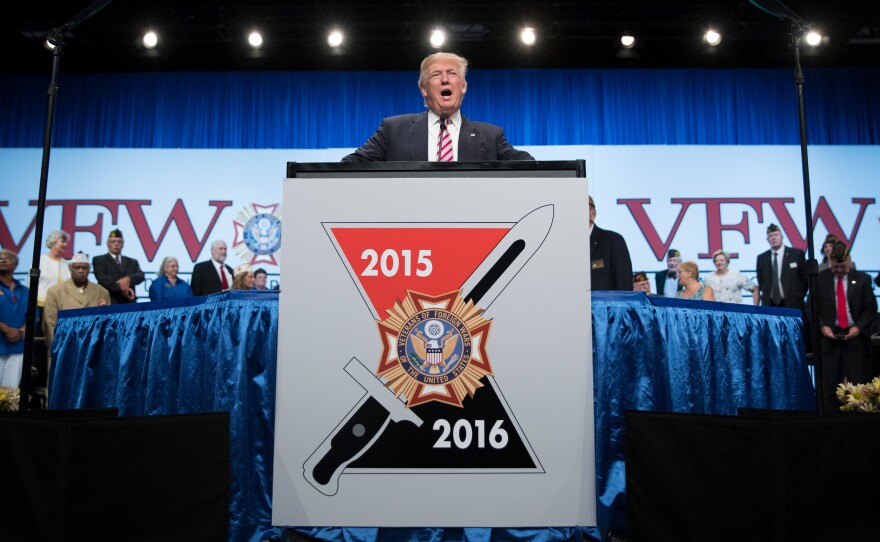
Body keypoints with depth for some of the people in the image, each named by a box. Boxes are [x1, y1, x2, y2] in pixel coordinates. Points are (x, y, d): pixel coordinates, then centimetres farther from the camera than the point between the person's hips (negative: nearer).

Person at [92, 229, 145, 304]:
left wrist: (129, 278, -16)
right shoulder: (99, 260, 11)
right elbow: (102, 278, -5)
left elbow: (140, 276, 5)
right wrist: (122, 287, -15)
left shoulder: (132, 262, 21)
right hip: (109, 303, -3)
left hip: (129, 303, 3)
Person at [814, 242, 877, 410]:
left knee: (858, 385, 0)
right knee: (830, 385, 5)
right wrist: (822, 326, -9)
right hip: (830, 337, 0)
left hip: (855, 338, 0)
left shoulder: (862, 279, 4)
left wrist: (858, 327, -9)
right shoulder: (820, 279, 2)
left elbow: (871, 308, 5)